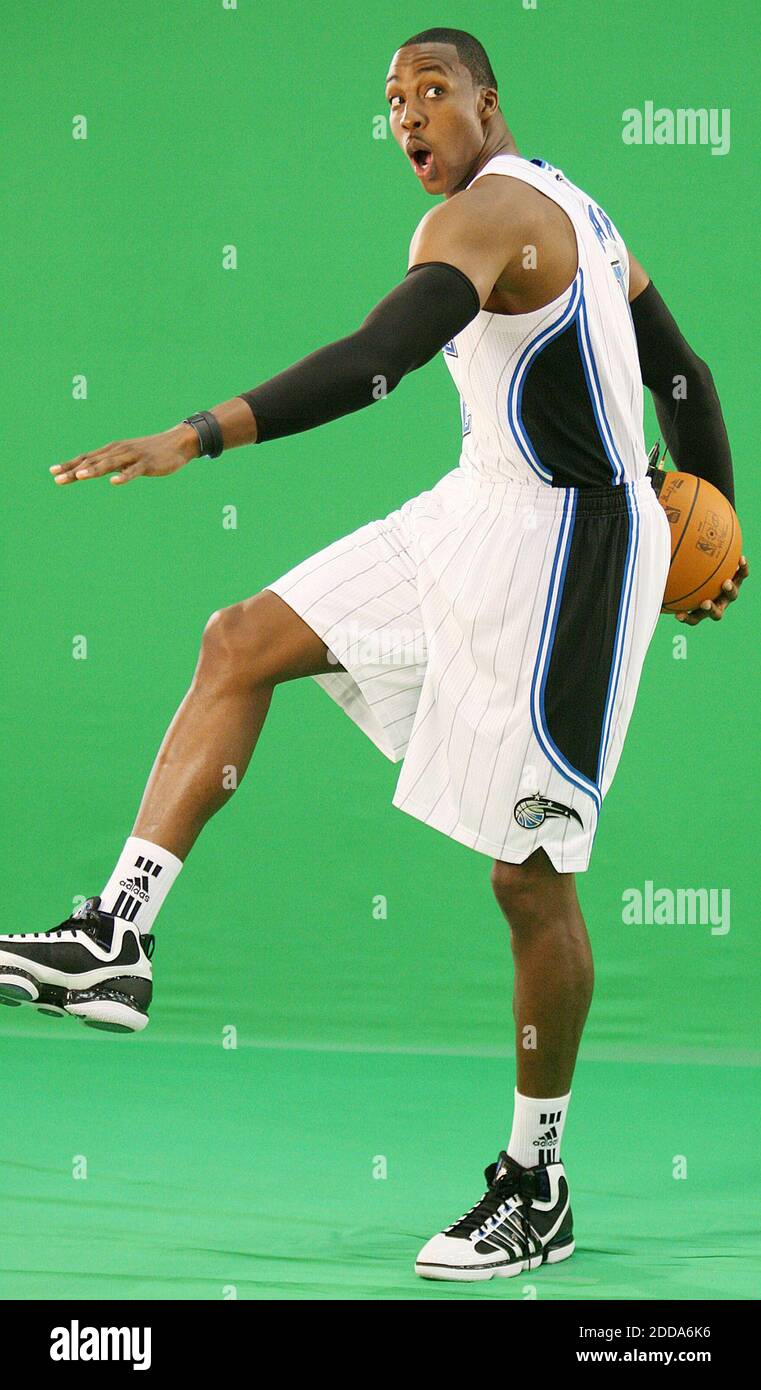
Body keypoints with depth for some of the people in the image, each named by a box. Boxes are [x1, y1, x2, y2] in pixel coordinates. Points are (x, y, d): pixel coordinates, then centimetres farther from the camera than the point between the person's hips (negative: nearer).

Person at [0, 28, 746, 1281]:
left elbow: (377, 360, -35)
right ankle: (116, 941, -5)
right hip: (483, 517, 11)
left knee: (530, 877, -3)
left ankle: (538, 1193, 8)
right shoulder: (566, 208, 15)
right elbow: (684, 377, 21)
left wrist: (196, 439, -43)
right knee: (241, 641, 1)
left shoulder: (484, 216, -17)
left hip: (564, 545, -10)